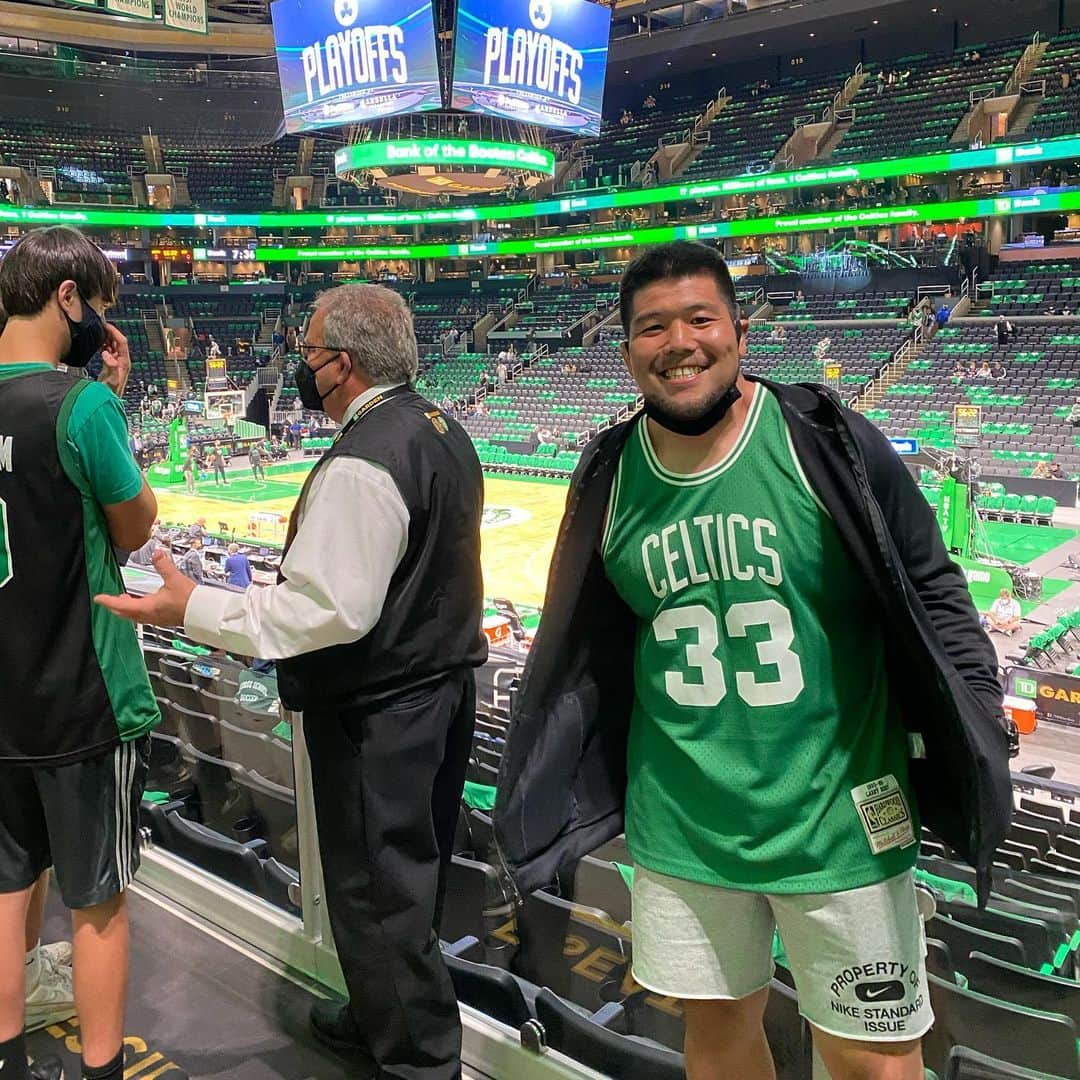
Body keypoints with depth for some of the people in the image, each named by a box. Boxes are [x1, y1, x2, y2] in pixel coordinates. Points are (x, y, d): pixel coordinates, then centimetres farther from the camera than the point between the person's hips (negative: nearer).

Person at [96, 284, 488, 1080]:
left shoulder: (360, 463, -23)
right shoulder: (444, 432, 6)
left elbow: (327, 610, -27)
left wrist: (195, 610, -21)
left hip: (379, 714, -10)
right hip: (445, 684, 10)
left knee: (379, 894, 7)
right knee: (411, 878, 23)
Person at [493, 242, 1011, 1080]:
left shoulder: (825, 442, -11)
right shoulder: (611, 474, 0)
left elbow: (932, 593, -3)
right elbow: (584, 645, 11)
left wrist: (976, 732, -10)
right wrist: (545, 792, 14)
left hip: (838, 822, -3)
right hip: (679, 826, 3)